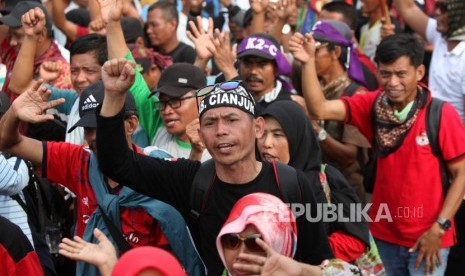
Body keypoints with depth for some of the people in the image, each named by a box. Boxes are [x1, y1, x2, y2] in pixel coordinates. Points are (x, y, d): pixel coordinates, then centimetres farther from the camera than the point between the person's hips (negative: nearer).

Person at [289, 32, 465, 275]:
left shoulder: (442, 115, -14)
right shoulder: (373, 106, -2)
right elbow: (319, 109, -13)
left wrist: (439, 228, -14)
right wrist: (308, 62, -25)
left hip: (427, 238, -4)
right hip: (384, 234, 4)